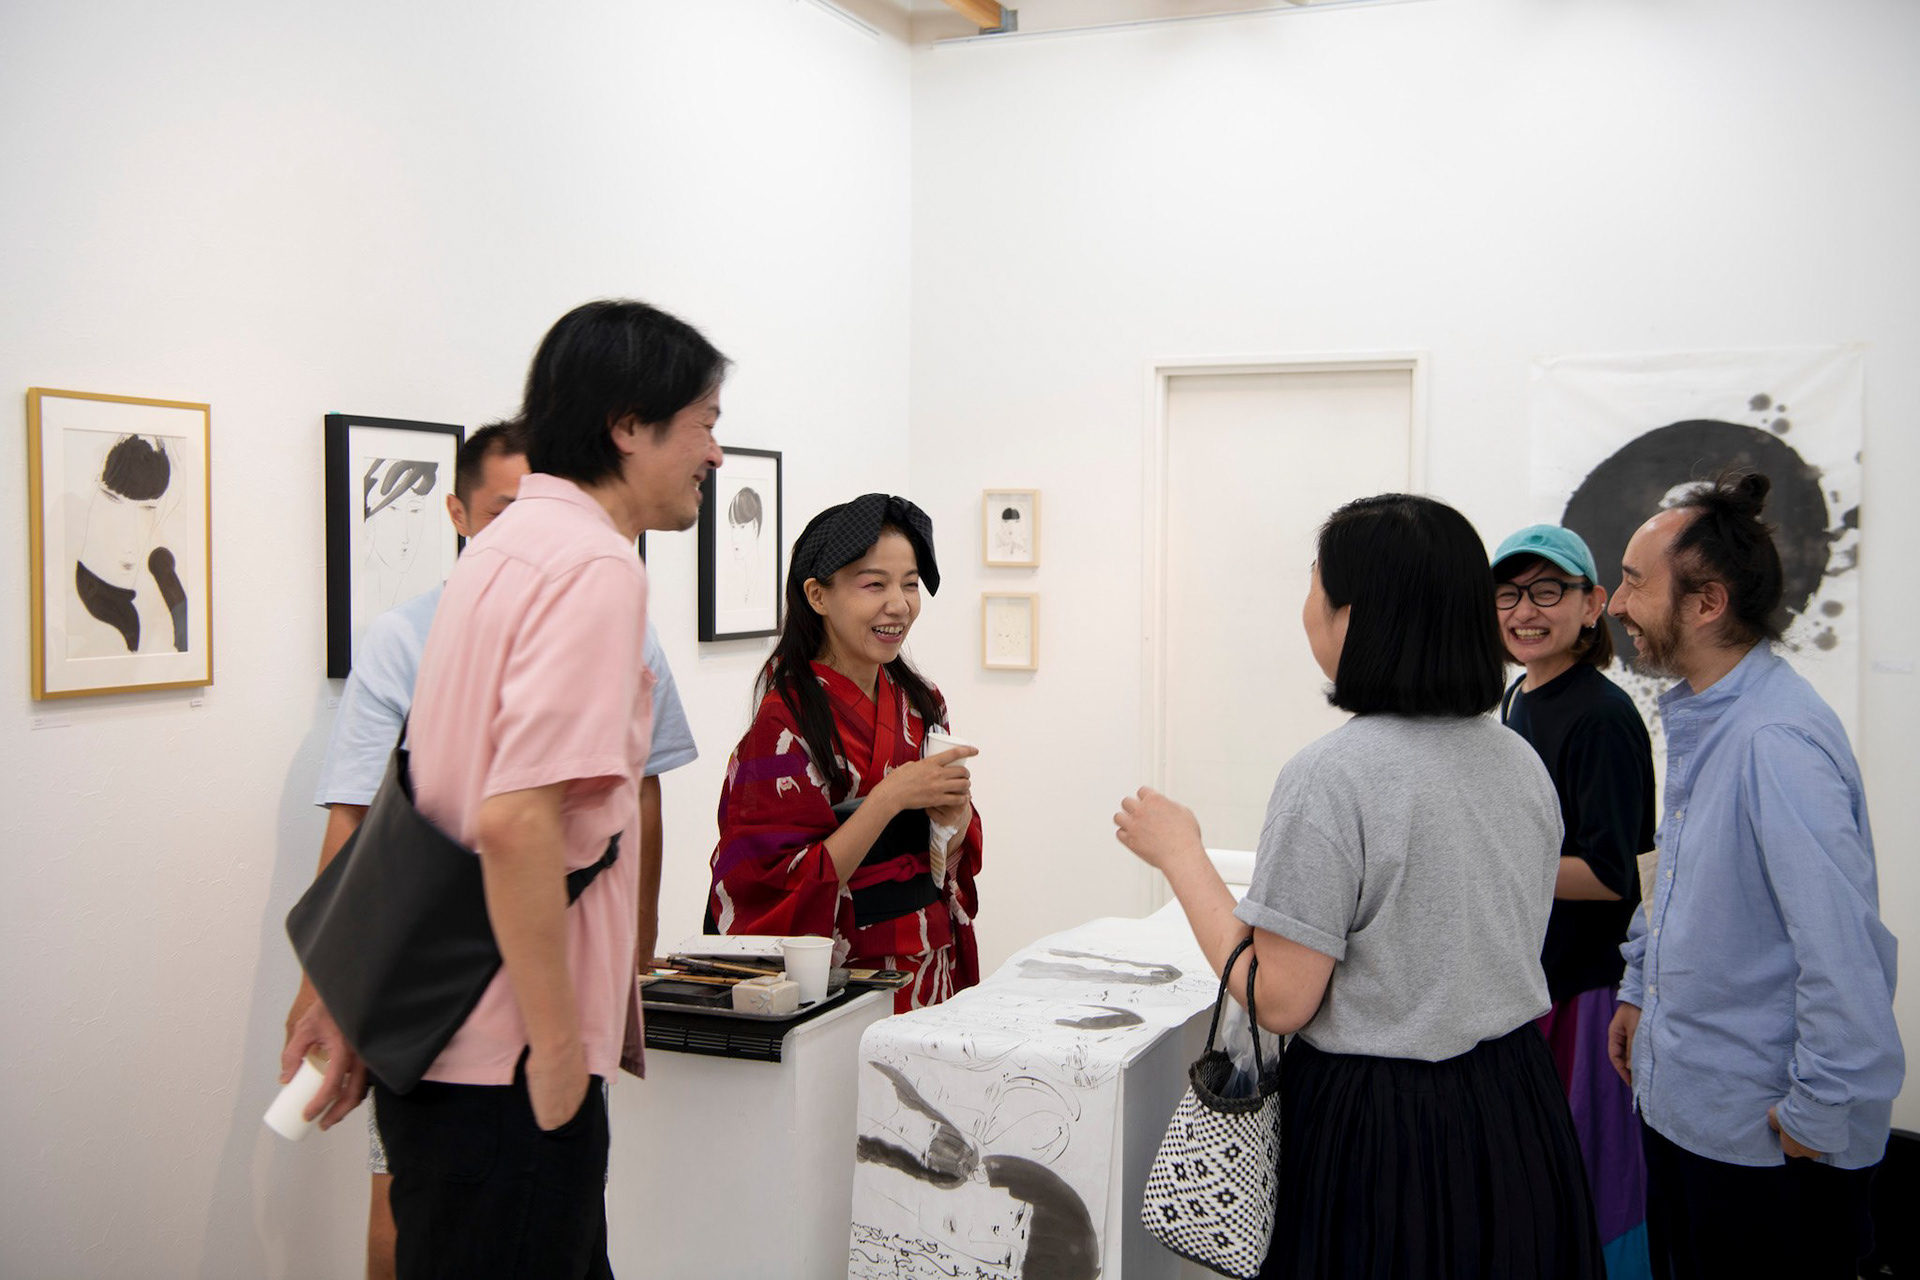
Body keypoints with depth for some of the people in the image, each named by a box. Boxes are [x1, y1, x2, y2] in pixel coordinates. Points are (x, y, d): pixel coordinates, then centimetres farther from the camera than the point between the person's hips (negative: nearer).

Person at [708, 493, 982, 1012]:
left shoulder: (919, 701, 4)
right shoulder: (787, 721, -16)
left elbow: (952, 856, 10)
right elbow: (784, 889, -19)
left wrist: (952, 811, -12)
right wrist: (891, 796, -24)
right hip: (843, 974, -6)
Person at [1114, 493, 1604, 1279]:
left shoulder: (1330, 777, -21)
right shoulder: (1523, 762, 2)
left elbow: (1279, 1000, -19)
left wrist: (1181, 856, -9)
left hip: (1380, 1128, -7)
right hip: (1518, 1111, 7)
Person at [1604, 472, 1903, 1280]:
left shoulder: (1778, 742, -26)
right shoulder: (1695, 716, 6)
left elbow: (1843, 947, -27)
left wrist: (1820, 1121, -21)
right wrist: (1640, 992, 20)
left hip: (1764, 1145, -9)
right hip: (1677, 1107, 9)